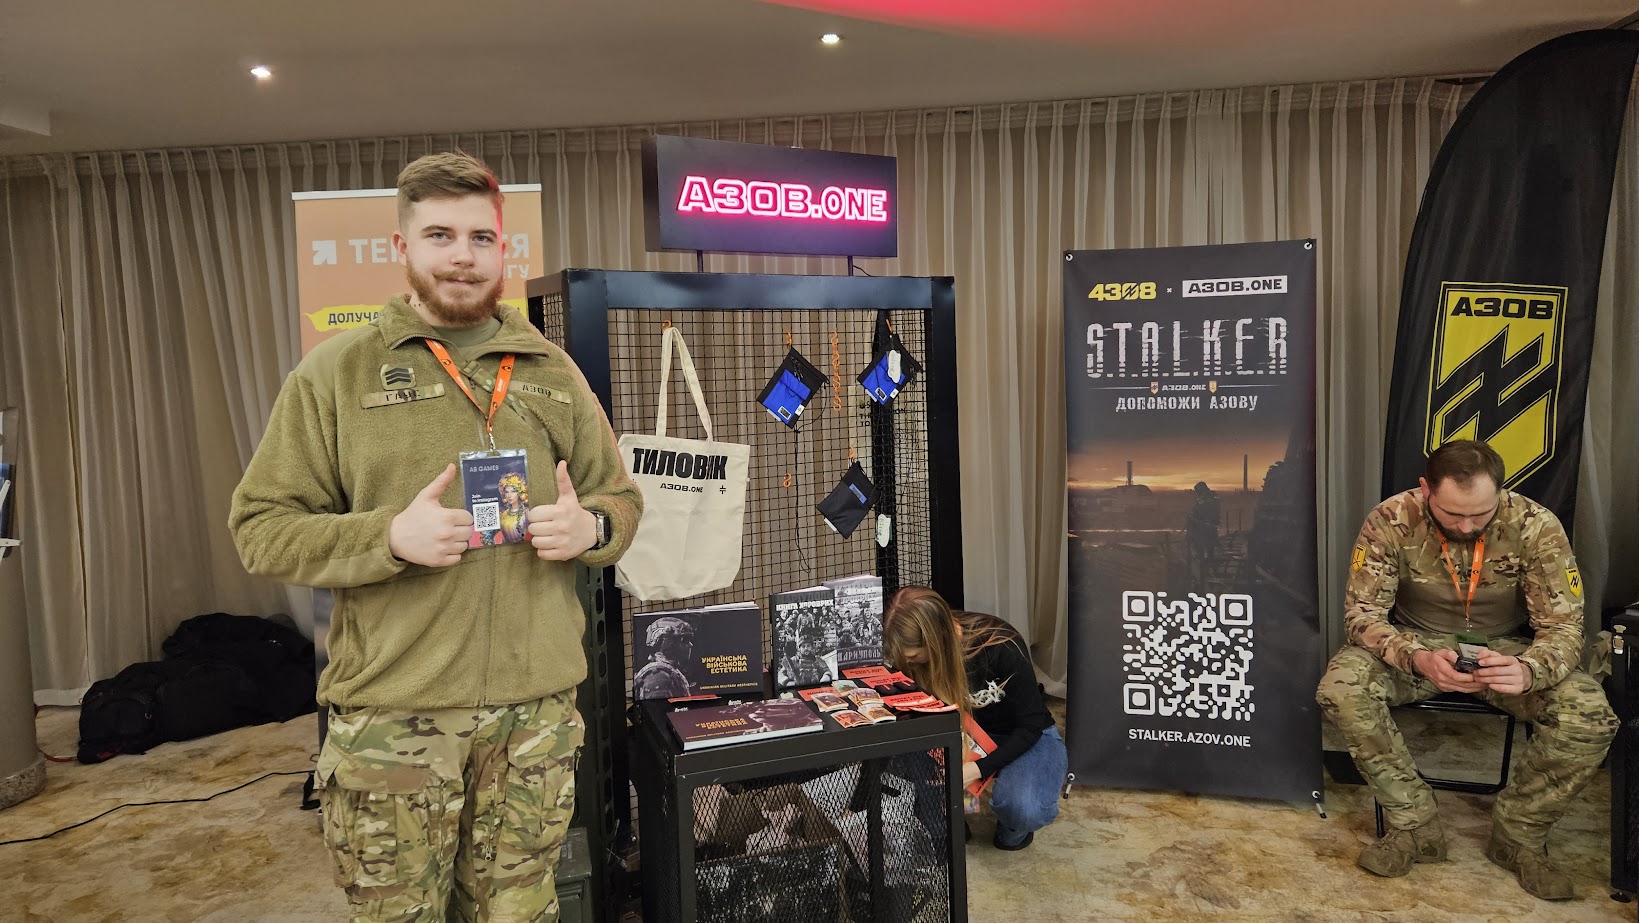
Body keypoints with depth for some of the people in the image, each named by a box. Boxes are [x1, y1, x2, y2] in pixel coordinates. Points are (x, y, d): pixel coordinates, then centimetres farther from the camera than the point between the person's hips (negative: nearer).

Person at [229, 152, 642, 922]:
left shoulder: (553, 372, 9)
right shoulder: (336, 371, 0)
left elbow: (621, 496, 15)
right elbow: (261, 526, -2)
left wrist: (590, 527, -9)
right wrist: (389, 536, -19)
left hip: (538, 707, 3)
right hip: (390, 714, -2)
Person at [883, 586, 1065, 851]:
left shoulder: (1000, 646, -29)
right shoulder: (916, 662, -16)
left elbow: (1031, 725, -20)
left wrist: (979, 769, -33)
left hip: (1027, 739, -3)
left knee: (1023, 810, -36)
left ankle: (1013, 829, 1)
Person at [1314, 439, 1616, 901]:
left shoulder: (1536, 527, -20)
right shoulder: (1391, 522, -21)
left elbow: (1563, 625, -16)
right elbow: (1362, 613, -19)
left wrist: (1528, 670, -41)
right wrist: (1418, 658, -40)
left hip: (1504, 650, 1)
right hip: (1416, 643, -1)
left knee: (1590, 715, -27)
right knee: (1340, 688, -30)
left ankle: (1518, 836, -1)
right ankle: (1415, 828, -10)